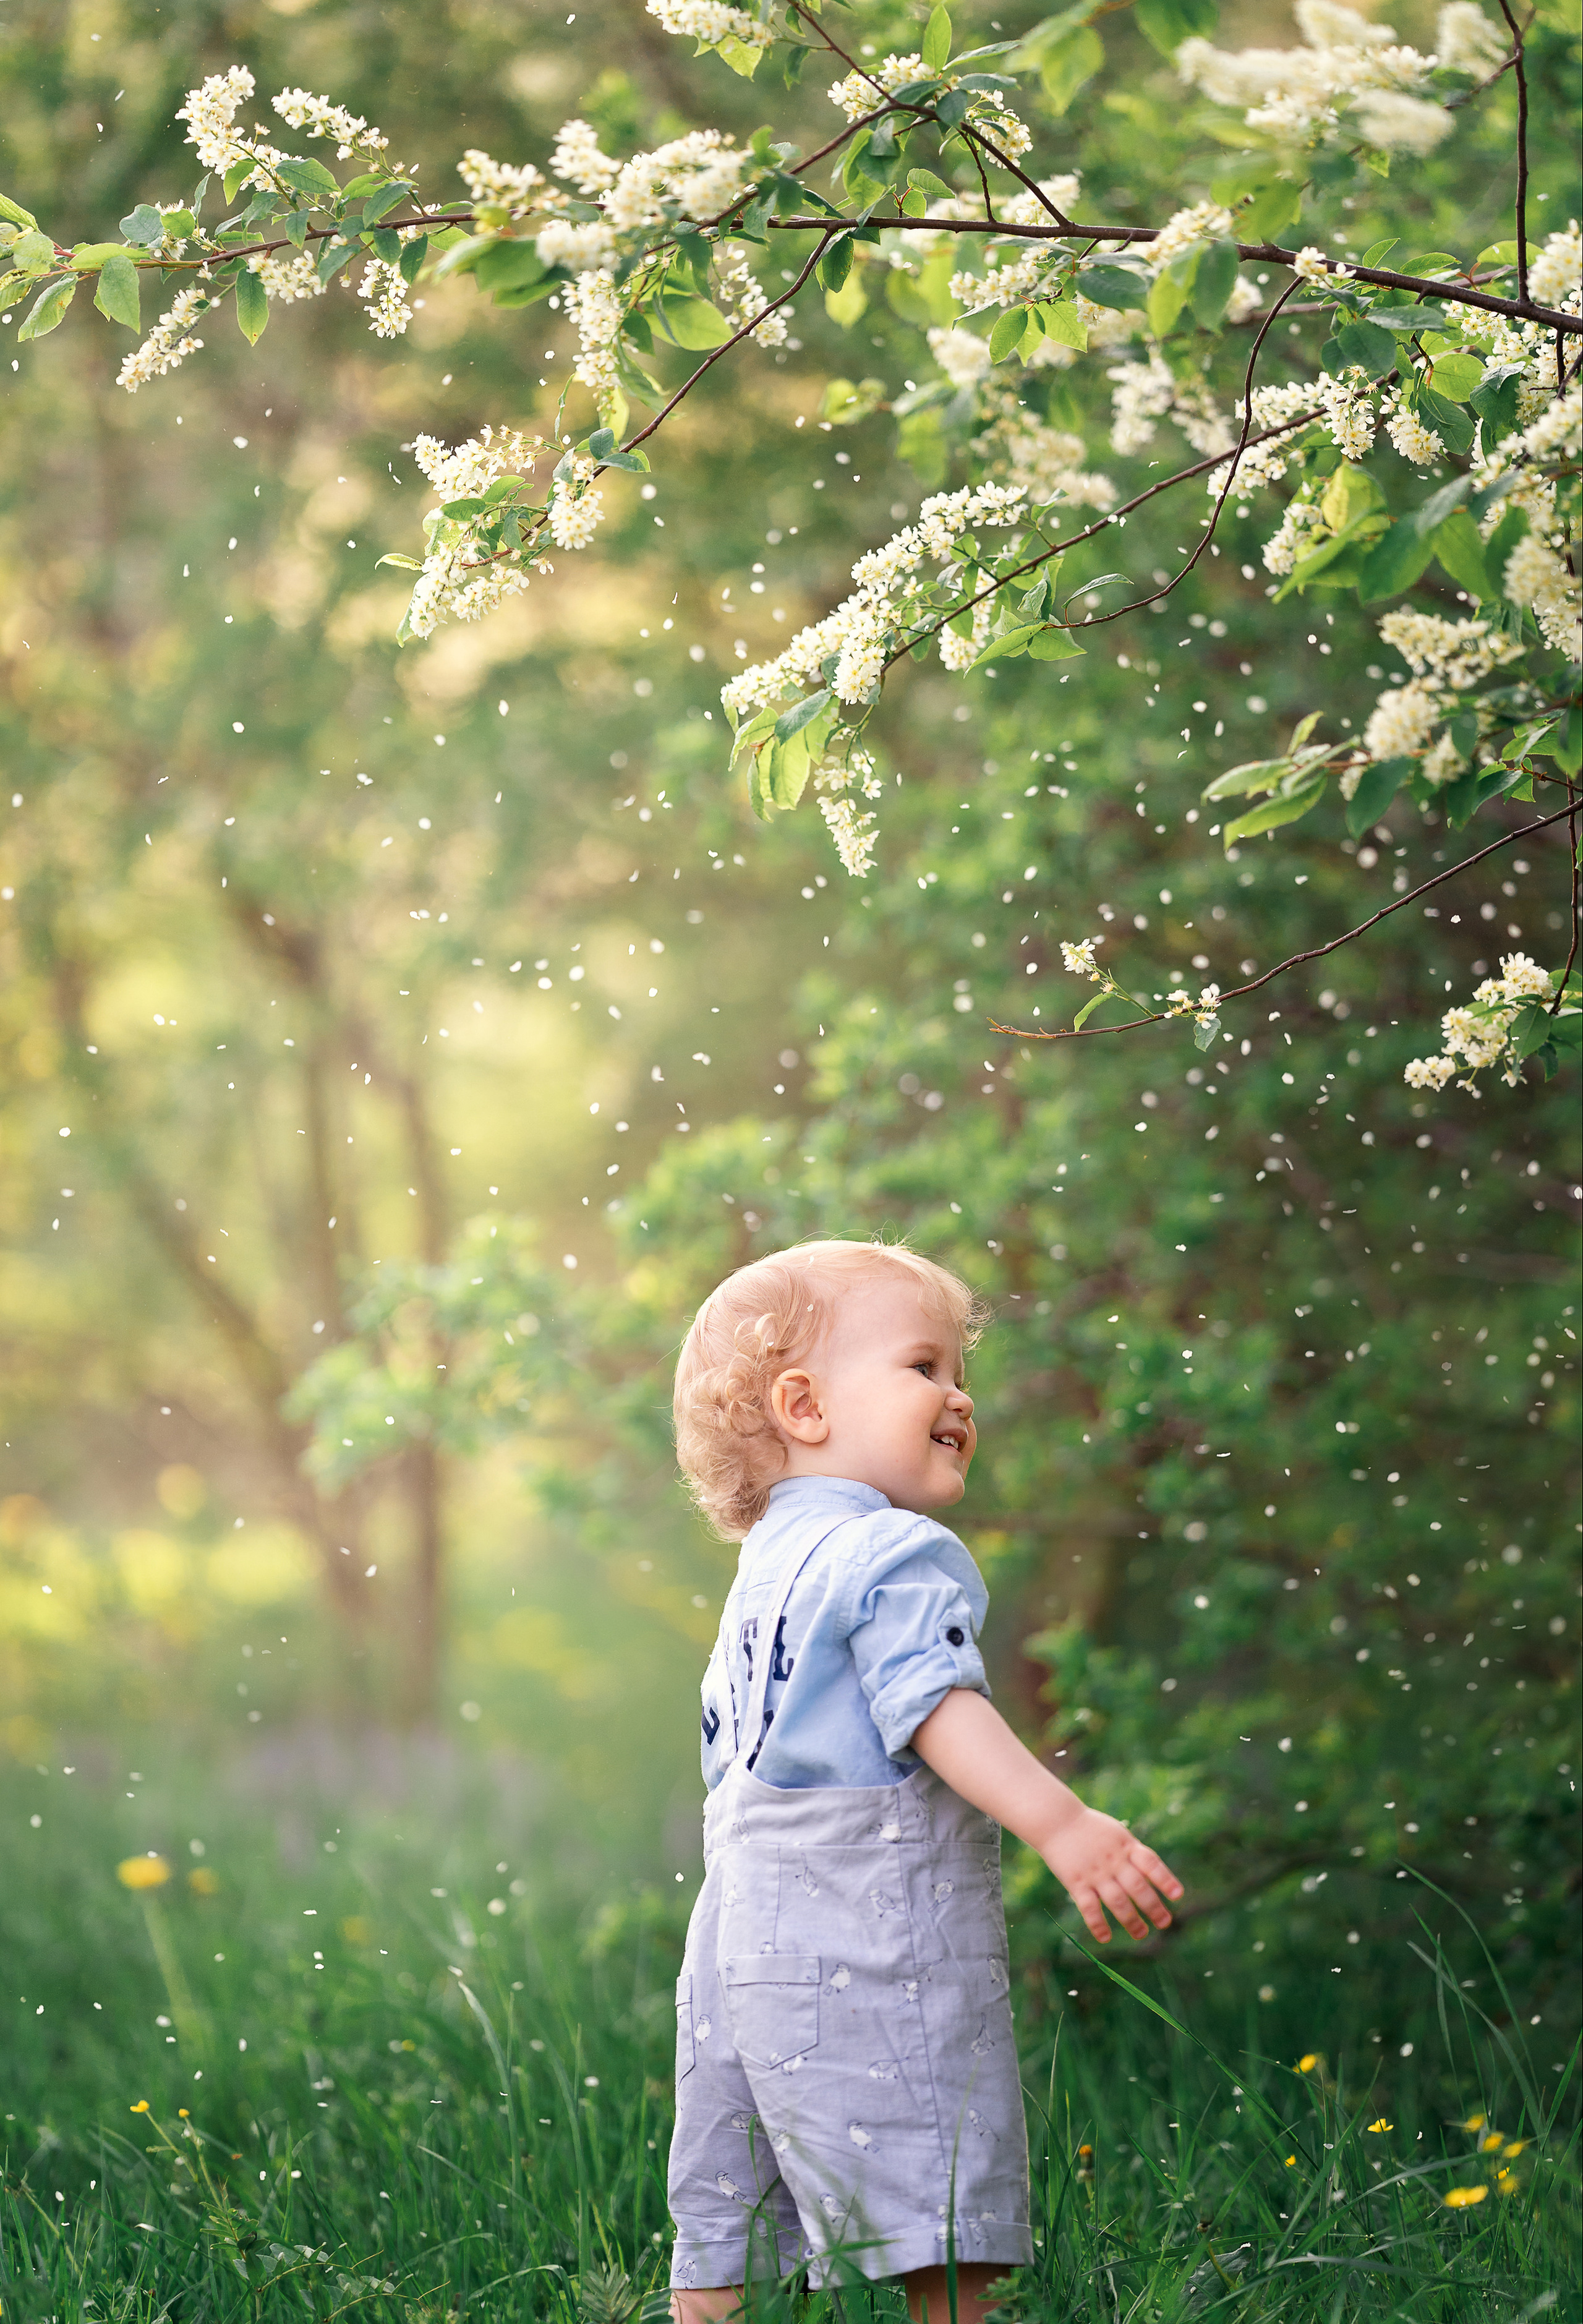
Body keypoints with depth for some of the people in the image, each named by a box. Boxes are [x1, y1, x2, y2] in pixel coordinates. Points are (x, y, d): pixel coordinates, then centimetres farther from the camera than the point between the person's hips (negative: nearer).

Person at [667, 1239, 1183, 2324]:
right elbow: (936, 1707, -22)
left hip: (745, 1943, 10)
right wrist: (1063, 1825, -30)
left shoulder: (763, 1572, 21)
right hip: (872, 1946, -10)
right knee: (947, 2235, -8)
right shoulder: (898, 1555, -9)